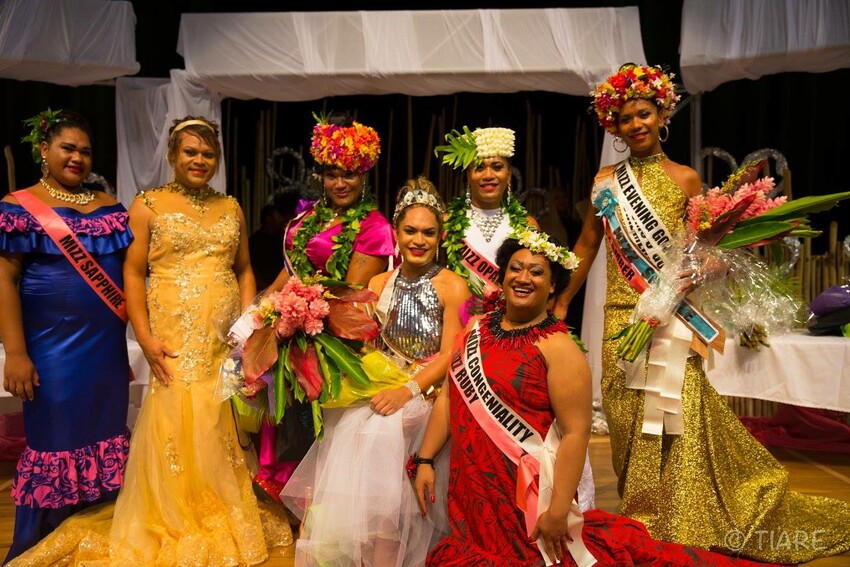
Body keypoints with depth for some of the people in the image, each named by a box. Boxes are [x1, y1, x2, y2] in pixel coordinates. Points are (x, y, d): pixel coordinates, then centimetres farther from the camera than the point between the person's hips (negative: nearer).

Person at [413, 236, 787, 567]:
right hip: (471, 488, 6)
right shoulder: (477, 329, 5)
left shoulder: (558, 348, -14)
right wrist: (425, 460, 4)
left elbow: (576, 432, -18)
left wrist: (558, 511, -20)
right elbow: (450, 397, 7)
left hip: (527, 492, -6)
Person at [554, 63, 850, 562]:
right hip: (623, 317, 2)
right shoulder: (607, 182, 8)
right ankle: (640, 524, 24)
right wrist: (561, 302, 9)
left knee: (674, 419, -3)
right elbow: (587, 244, 12)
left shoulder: (685, 178, 3)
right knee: (628, 422, 7)